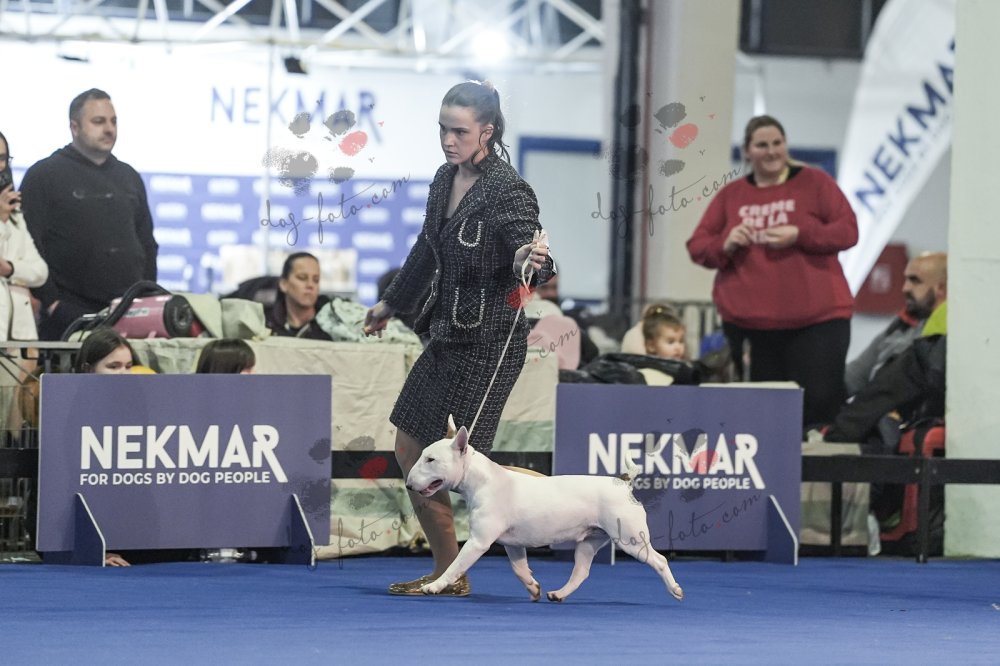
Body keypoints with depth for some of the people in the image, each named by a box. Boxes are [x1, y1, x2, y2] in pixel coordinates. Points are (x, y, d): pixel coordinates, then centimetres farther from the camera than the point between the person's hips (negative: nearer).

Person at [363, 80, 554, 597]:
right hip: (447, 337, 9)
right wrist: (391, 303, 36)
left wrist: (534, 262, -53)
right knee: (410, 452, 10)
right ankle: (448, 573, 20)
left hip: (490, 343, -9)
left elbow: (532, 258, -28)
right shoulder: (445, 180, 7)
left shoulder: (508, 192, -17)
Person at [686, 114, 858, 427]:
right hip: (746, 321, 3)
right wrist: (725, 245, -9)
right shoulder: (730, 195, 14)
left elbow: (847, 230, -1)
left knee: (820, 399, -12)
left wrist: (800, 234, -14)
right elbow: (697, 246, 14)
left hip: (816, 319, -3)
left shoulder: (815, 183, 6)